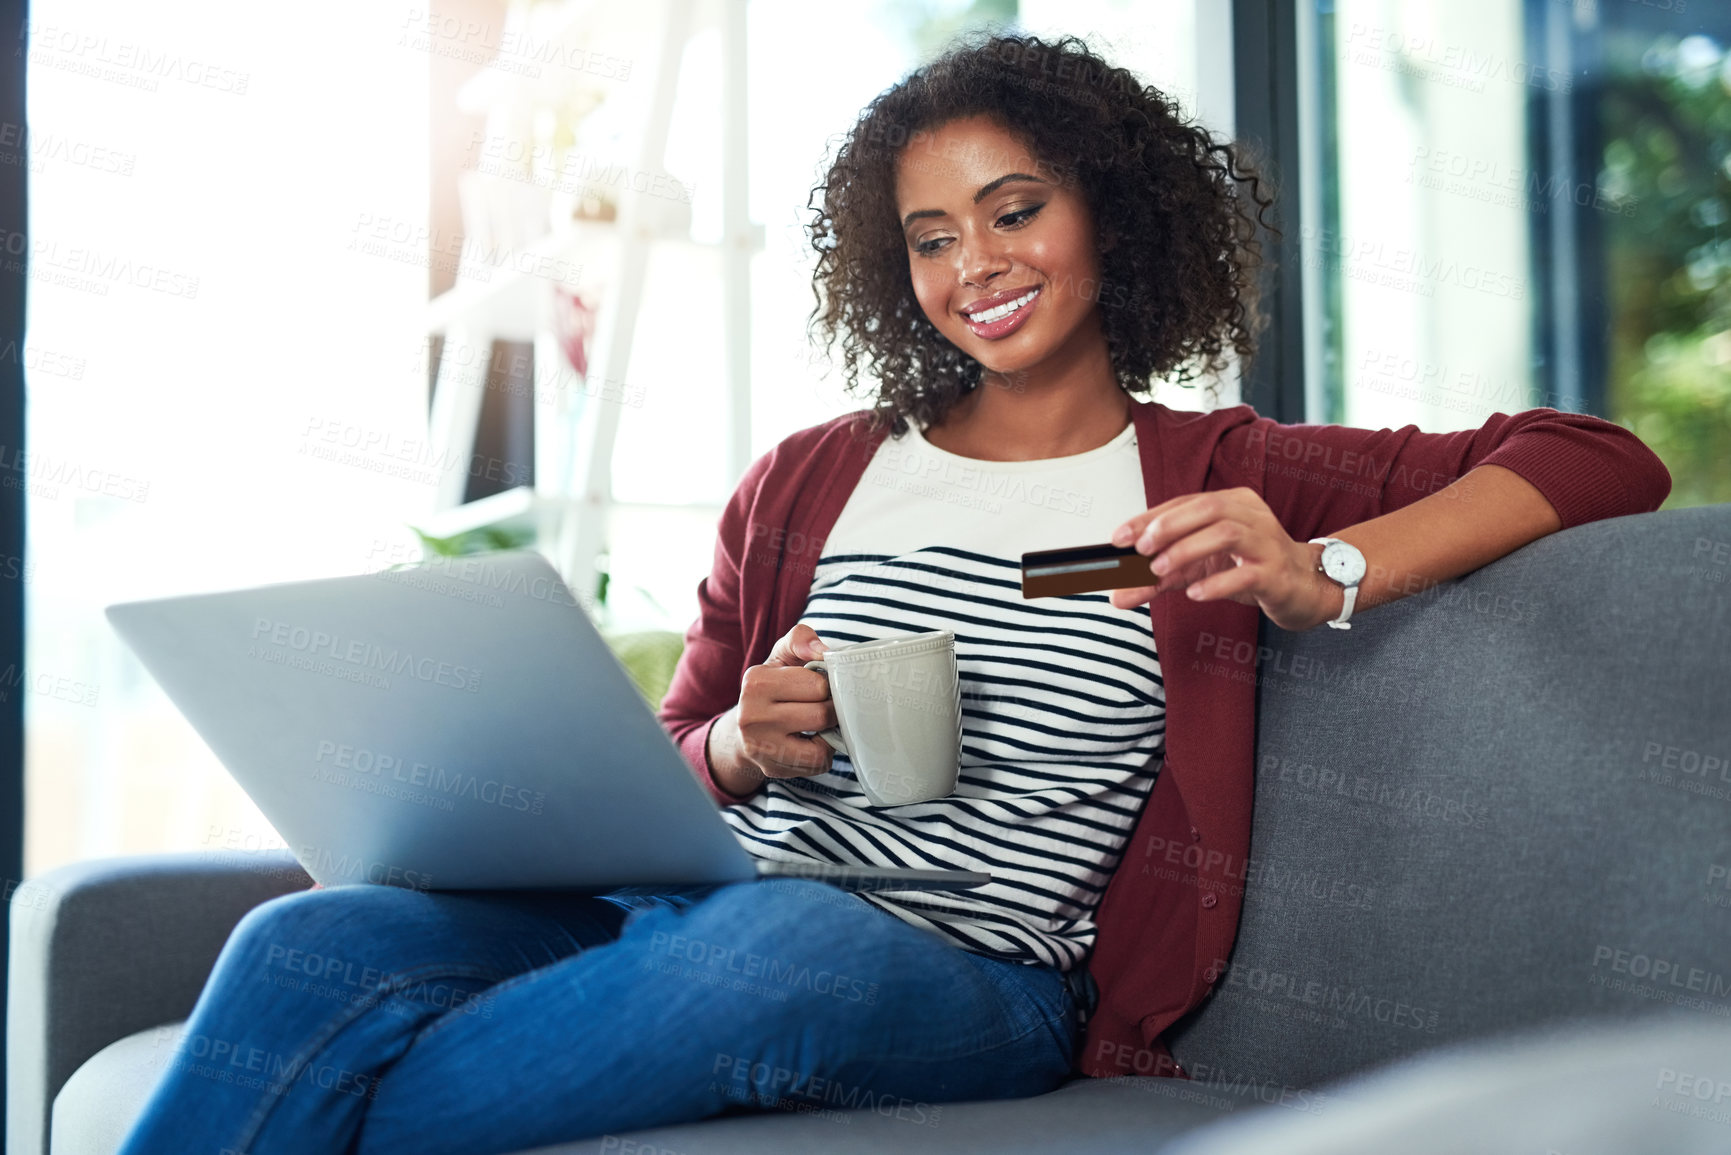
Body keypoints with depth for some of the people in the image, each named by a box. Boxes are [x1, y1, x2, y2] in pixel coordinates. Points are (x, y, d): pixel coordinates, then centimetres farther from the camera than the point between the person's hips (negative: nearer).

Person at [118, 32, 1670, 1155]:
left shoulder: (1217, 479, 12)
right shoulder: (807, 480, 21)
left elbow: (1602, 464, 6)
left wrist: (1321, 580, -11)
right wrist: (740, 747, -3)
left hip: (973, 979, -3)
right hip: (683, 913, 4)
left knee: (785, 940, -39)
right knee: (310, 945, -26)